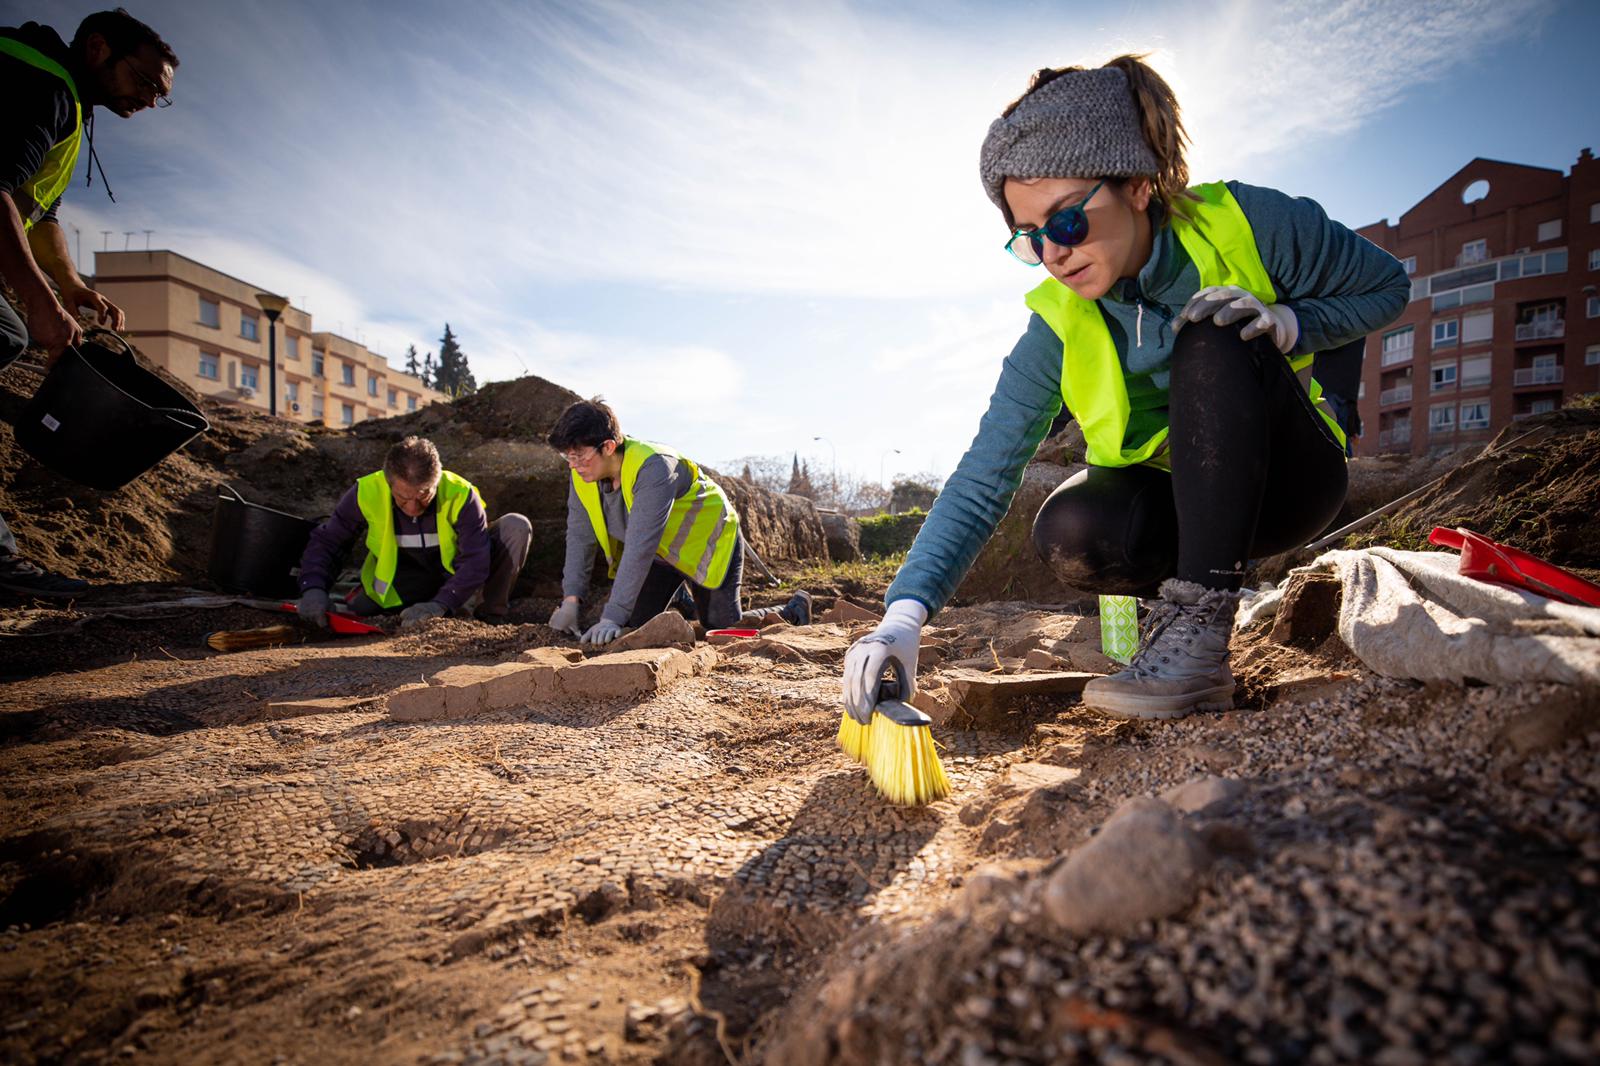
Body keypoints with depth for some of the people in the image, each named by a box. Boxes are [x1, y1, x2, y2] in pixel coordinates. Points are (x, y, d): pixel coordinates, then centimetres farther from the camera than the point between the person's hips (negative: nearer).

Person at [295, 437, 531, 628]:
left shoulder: (460, 494, -30)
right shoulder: (366, 493, -24)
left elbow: (475, 559, -31)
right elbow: (326, 542, -12)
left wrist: (440, 605, -45)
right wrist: (314, 589, -30)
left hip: (455, 575, -2)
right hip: (405, 582, 2)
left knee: (517, 527, -25)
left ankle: (491, 617, -11)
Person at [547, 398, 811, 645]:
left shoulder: (652, 468, -38)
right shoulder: (583, 475, -14)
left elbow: (640, 546, -42)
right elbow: (579, 537, -10)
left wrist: (612, 618, -44)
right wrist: (570, 600, -21)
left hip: (707, 542, -6)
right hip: (661, 552, 7)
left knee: (722, 627, -6)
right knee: (632, 623, -1)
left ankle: (794, 610, 21)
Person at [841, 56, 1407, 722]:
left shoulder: (1250, 224, -18)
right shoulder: (1057, 326, -15)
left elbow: (1387, 286, -1)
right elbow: (982, 477, -22)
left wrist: (1290, 324, -24)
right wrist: (904, 614, -33)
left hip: (1285, 479, 0)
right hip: (1173, 498, 1)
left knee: (1212, 340, -30)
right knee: (1071, 534, -33)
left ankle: (1197, 624, -29)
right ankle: (1174, 587, 1)